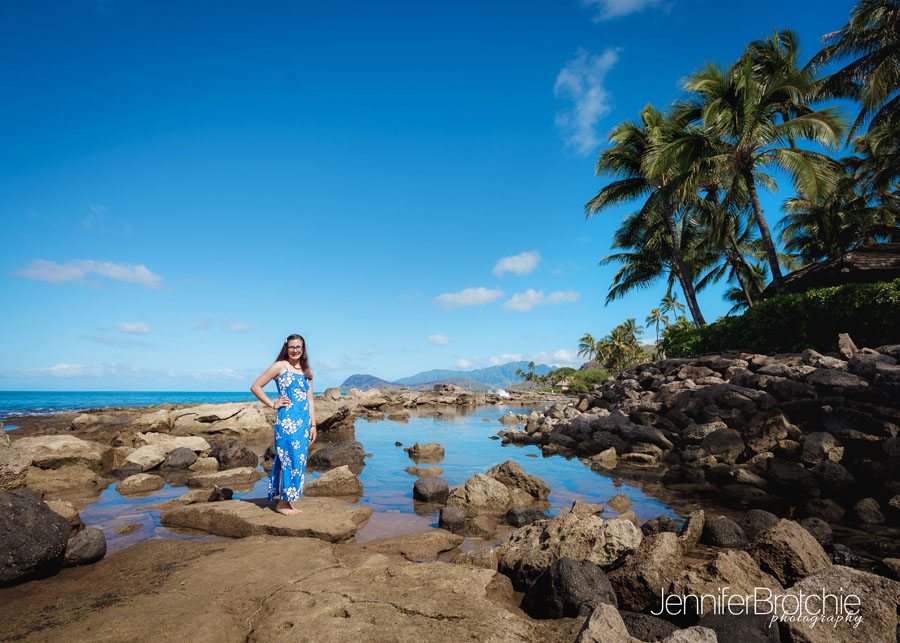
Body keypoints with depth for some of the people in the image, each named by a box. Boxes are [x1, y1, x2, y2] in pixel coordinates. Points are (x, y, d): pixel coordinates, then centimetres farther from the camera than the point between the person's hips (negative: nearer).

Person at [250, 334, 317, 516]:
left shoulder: (306, 371, 15)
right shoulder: (280, 366, -2)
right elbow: (255, 387, -2)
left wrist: (313, 424, 11)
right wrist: (273, 404, -4)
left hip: (303, 421, 6)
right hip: (286, 420, -6)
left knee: (299, 459, 9)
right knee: (289, 459, -5)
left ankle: (288, 501, 20)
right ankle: (282, 502, 10)